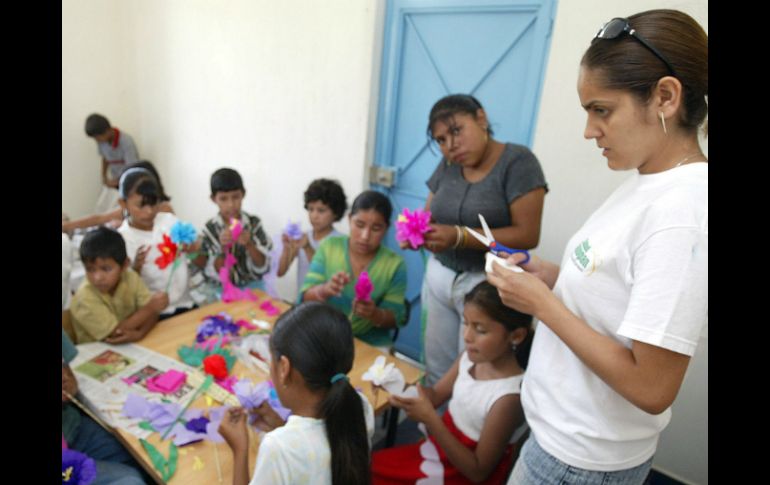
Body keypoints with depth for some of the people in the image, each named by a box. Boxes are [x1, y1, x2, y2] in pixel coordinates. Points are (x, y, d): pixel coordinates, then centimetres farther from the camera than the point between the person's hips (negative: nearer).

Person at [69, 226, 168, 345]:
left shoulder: (131, 278, -7)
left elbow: (152, 314, -9)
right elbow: (116, 333, -18)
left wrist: (139, 333, -26)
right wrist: (151, 307, -16)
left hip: (132, 346, 3)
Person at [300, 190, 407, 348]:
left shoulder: (395, 264, -8)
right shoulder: (329, 246, -4)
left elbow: (395, 318, -5)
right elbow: (305, 298, -6)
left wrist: (374, 314, -27)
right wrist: (325, 290, -28)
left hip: (371, 343, 0)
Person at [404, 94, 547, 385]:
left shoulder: (517, 162, -12)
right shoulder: (448, 165, 6)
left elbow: (527, 235, -18)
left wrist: (459, 236, -27)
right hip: (439, 277, 6)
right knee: (436, 371, 13)